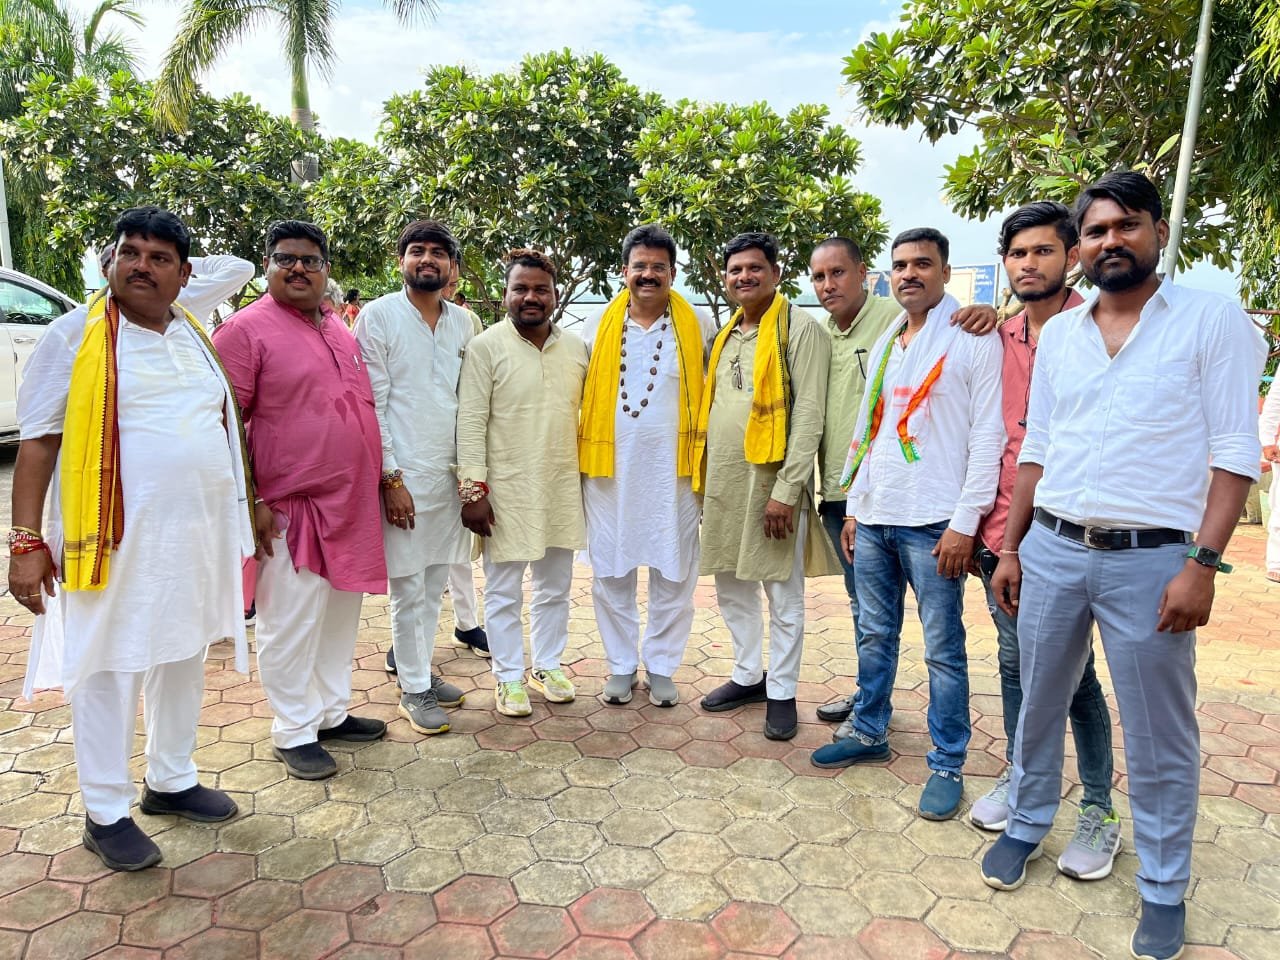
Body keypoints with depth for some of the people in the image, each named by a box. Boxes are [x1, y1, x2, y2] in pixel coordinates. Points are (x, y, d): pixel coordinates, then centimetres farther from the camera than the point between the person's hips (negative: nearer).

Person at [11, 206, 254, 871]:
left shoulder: (198, 337, 10)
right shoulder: (76, 335, -5)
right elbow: (37, 440, -7)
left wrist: (241, 515, 13)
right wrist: (25, 540, -12)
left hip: (196, 535, 5)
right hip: (115, 539, -5)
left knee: (182, 658, 15)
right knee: (109, 668, 5)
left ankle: (170, 780, 33)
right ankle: (105, 813, 20)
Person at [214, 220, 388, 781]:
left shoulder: (341, 331, 14)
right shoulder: (246, 330, -8)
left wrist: (381, 480, 16)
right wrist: (249, 502, -16)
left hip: (353, 505, 7)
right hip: (290, 509, -7)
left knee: (340, 615, 16)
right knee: (291, 624, 3)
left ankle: (331, 712, 32)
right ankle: (294, 733, 19)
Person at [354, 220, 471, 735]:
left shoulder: (464, 323, 10)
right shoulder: (378, 316, -5)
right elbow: (370, 404, -9)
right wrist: (390, 478, -13)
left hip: (451, 473, 5)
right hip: (402, 474, -5)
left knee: (434, 583, 14)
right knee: (408, 589, 3)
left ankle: (422, 669, 30)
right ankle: (414, 689, 17)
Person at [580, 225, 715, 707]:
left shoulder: (699, 327, 2)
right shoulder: (597, 326, 6)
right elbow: (577, 393, 12)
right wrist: (579, 451, 4)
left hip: (673, 472, -1)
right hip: (609, 469, 1)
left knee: (673, 574, 6)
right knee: (611, 572, 8)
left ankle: (661, 667, 23)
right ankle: (621, 666, 25)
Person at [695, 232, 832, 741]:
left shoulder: (800, 328, -7)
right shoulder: (726, 334, 15)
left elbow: (809, 413, -14)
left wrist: (787, 489, -19)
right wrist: (704, 474, 11)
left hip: (772, 480, -7)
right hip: (722, 482, 7)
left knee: (783, 595, 5)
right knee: (732, 587, 16)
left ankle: (781, 692, 18)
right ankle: (748, 675, 33)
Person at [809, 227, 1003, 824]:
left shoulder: (974, 339, -5)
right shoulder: (884, 345, 16)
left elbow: (988, 434, -11)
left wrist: (965, 522, -15)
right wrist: (854, 507, 15)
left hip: (933, 524, -6)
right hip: (873, 519, 7)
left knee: (942, 649, 3)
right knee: (874, 635, 16)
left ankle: (947, 765, 16)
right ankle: (869, 734, 32)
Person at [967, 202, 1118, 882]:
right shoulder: (996, 340, 11)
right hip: (1003, 533, 5)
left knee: (1074, 675, 4)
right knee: (1014, 661, 15)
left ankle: (1099, 811, 21)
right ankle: (1018, 776, 33)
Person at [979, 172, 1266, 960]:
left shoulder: (1213, 319, -3)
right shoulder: (1058, 333, 10)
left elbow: (1235, 451, -8)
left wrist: (1202, 562, -15)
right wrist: (1011, 548, 9)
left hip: (1152, 559, -4)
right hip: (1051, 548, 4)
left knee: (1159, 736, 8)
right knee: (1039, 704, 16)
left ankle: (1165, 889, 27)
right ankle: (1027, 825, 38)